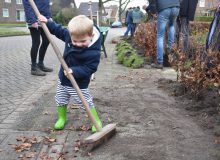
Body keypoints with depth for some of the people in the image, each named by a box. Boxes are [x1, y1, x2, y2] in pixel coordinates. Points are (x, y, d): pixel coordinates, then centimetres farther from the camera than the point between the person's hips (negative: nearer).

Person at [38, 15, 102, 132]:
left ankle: (97, 121, 20)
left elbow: (89, 68, -26)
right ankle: (62, 118, 40)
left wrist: (74, 71, -35)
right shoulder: (70, 34, -12)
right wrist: (48, 23, 4)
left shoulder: (93, 52, -30)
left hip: (79, 83, -6)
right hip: (63, 78, 6)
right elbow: (59, 30, 7)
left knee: (86, 102, 1)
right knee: (60, 100, 18)